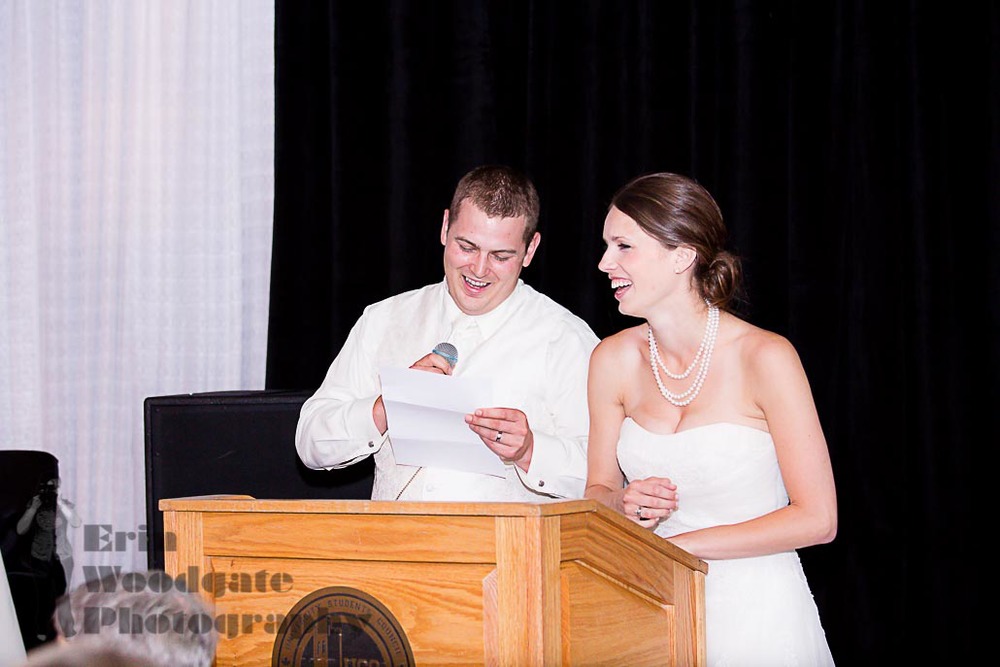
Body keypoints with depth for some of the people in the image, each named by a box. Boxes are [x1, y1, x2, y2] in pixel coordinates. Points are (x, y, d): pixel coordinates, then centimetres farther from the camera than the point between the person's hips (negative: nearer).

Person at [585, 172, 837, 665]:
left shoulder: (764, 357, -14)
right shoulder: (613, 360, 0)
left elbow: (816, 518, -15)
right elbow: (598, 490, 10)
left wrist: (678, 544, -16)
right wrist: (625, 505, -14)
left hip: (755, 615, -4)